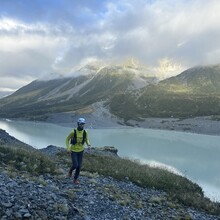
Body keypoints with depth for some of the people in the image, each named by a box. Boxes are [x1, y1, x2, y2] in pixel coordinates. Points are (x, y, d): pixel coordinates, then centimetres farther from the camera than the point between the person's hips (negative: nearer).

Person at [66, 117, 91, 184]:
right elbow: (67, 139, -7)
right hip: (73, 151, -3)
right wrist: (68, 148, -19)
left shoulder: (85, 132, -11)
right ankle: (71, 170, 26)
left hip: (80, 151, 3)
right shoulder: (73, 132, -22)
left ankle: (75, 179, 21)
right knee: (75, 165, -11)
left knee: (79, 166, 2)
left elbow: (87, 140, 5)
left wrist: (88, 145, -18)